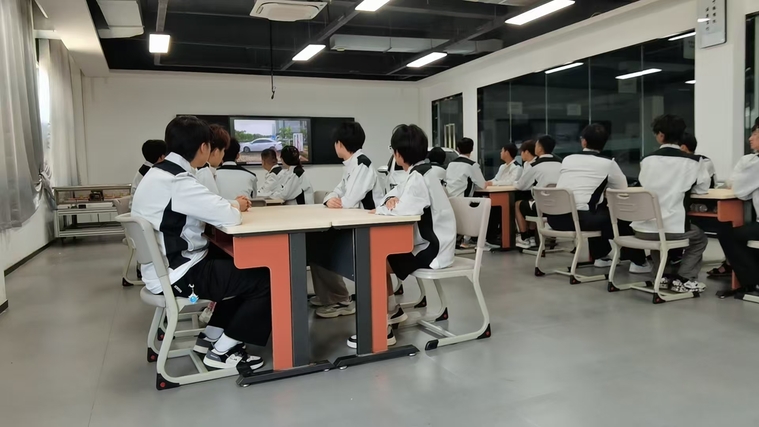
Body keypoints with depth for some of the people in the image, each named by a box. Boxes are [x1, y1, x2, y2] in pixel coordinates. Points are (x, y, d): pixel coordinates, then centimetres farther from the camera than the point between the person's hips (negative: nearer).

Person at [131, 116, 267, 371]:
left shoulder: (160, 173, 8)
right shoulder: (177, 182, -23)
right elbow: (229, 218, -24)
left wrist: (229, 206, -1)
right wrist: (237, 207, -4)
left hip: (167, 266, 10)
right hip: (176, 276, -10)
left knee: (242, 268, 21)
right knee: (263, 279, -6)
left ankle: (211, 336, 23)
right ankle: (221, 351, 4)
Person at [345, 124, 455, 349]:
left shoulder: (419, 178, -21)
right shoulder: (418, 173, 11)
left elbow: (404, 209, -34)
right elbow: (397, 195, 17)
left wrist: (381, 210, -14)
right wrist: (391, 199, -7)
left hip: (433, 249, -10)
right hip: (427, 243, 10)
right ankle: (393, 310, 26)